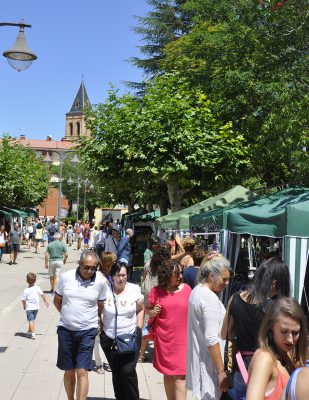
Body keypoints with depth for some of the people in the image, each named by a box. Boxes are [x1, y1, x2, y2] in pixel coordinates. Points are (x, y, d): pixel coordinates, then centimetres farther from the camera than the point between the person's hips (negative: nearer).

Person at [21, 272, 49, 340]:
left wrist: (24, 306, 7)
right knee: (32, 320, 20)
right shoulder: (37, 288, -8)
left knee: (31, 321, -3)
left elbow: (23, 300, -11)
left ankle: (33, 334, -9)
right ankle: (29, 332, 33)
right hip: (36, 307, 5)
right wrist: (46, 302, 9)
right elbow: (42, 295, -4)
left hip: (29, 308, -4)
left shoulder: (26, 290, -16)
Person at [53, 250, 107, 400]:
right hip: (65, 330, 2)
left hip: (87, 331, -1)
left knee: (82, 372, -7)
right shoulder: (66, 277, -6)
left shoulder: (100, 281, -8)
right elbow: (57, 300, 9)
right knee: (69, 371, 13)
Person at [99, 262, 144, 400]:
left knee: (128, 371, -9)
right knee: (116, 373, 11)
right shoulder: (105, 291, -8)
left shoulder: (134, 289, -5)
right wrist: (100, 328, -1)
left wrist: (139, 329, 2)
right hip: (109, 340, 1)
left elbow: (140, 310, 8)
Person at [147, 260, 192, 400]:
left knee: (180, 375, -4)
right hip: (164, 339, 1)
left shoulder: (186, 288, -3)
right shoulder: (156, 291, -5)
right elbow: (147, 310, 7)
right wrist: (153, 312, -15)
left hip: (182, 339, -1)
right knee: (168, 373, 14)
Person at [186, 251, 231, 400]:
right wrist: (221, 371, -20)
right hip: (208, 361, -9)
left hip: (198, 357, 9)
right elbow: (211, 339, -23)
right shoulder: (210, 297, -20)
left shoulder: (196, 291, 9)